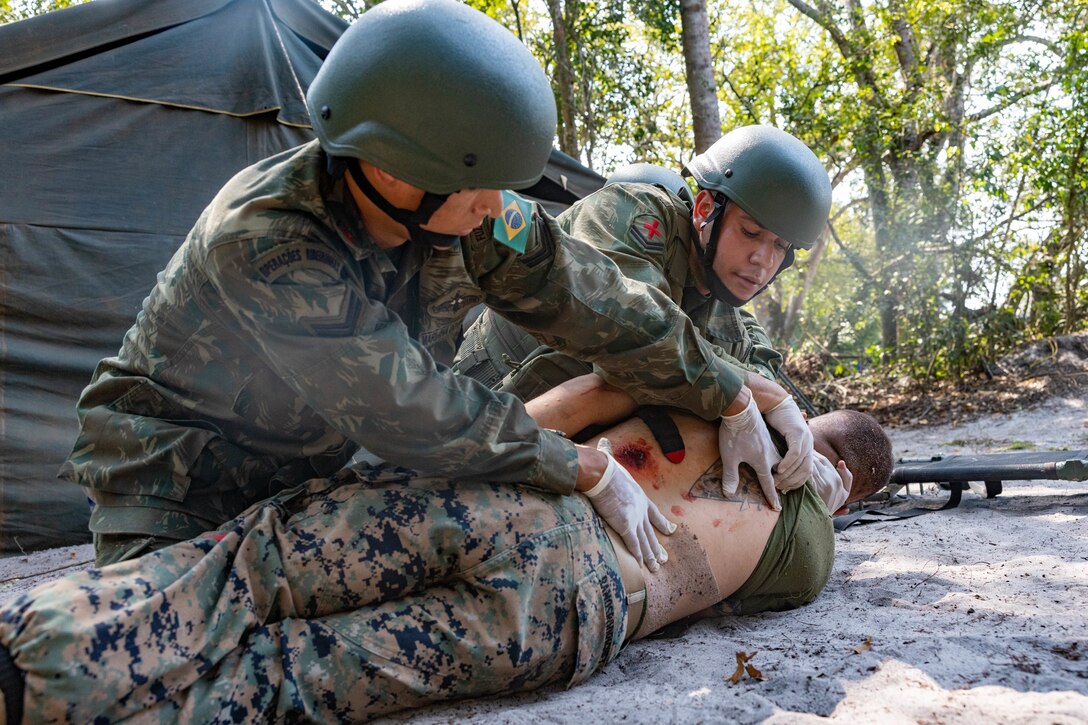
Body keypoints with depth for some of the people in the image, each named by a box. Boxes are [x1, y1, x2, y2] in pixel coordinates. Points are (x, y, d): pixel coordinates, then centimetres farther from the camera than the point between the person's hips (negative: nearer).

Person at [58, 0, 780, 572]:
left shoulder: (470, 212, -19)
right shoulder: (265, 243, -37)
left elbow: (594, 300, -12)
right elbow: (414, 413, -37)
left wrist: (733, 401, -5)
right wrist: (588, 470, -28)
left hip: (305, 465, 5)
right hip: (175, 465, -5)